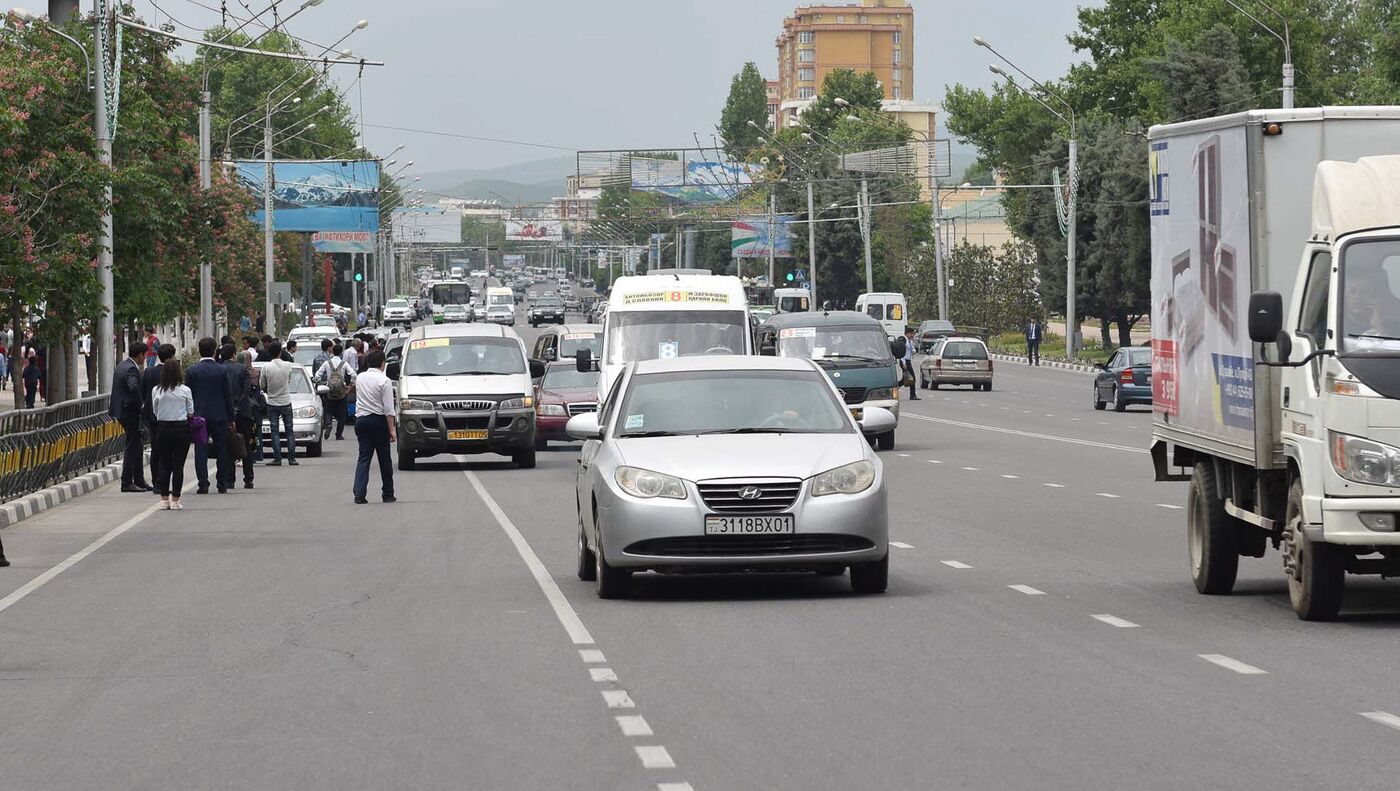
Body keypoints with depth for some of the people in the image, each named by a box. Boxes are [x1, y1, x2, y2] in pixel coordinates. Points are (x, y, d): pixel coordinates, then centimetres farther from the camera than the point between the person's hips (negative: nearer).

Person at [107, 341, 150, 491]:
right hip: (130, 412, -10)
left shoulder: (121, 365, 12)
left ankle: (139, 480, 21)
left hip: (121, 410, 10)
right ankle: (127, 483, 0)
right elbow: (134, 387, -34)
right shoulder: (131, 369, -19)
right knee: (132, 447, -3)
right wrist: (140, 405, -21)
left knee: (136, 445, 16)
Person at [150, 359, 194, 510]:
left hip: (162, 428, 2)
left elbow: (155, 411, 3)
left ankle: (164, 499, 8)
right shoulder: (185, 391, -6)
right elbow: (190, 413, 0)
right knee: (178, 465, 2)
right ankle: (175, 500, 2)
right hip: (181, 428, -2)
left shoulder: (156, 391, -3)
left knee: (164, 465, 8)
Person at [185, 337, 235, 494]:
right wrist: (231, 418, 7)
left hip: (199, 416, 0)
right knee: (222, 451, 8)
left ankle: (203, 485, -4)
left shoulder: (192, 371, -4)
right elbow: (228, 396, 0)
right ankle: (222, 485, 8)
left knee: (201, 451, 1)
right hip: (219, 416, 0)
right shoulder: (222, 370, -3)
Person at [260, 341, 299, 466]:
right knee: (289, 431, 8)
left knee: (275, 432, 2)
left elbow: (263, 387, -1)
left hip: (272, 403, -1)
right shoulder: (288, 366, -6)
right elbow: (289, 382, 7)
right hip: (286, 402, 1)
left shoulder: (266, 368, -9)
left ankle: (277, 458, -3)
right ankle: (291, 458, 5)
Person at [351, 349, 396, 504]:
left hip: (361, 419, 4)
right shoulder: (384, 381, -11)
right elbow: (388, 408, -13)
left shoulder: (360, 378, 6)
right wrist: (392, 429, -11)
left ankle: (359, 494, -12)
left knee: (364, 457, 2)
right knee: (384, 458, 8)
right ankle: (388, 494, 16)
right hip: (378, 420, -4)